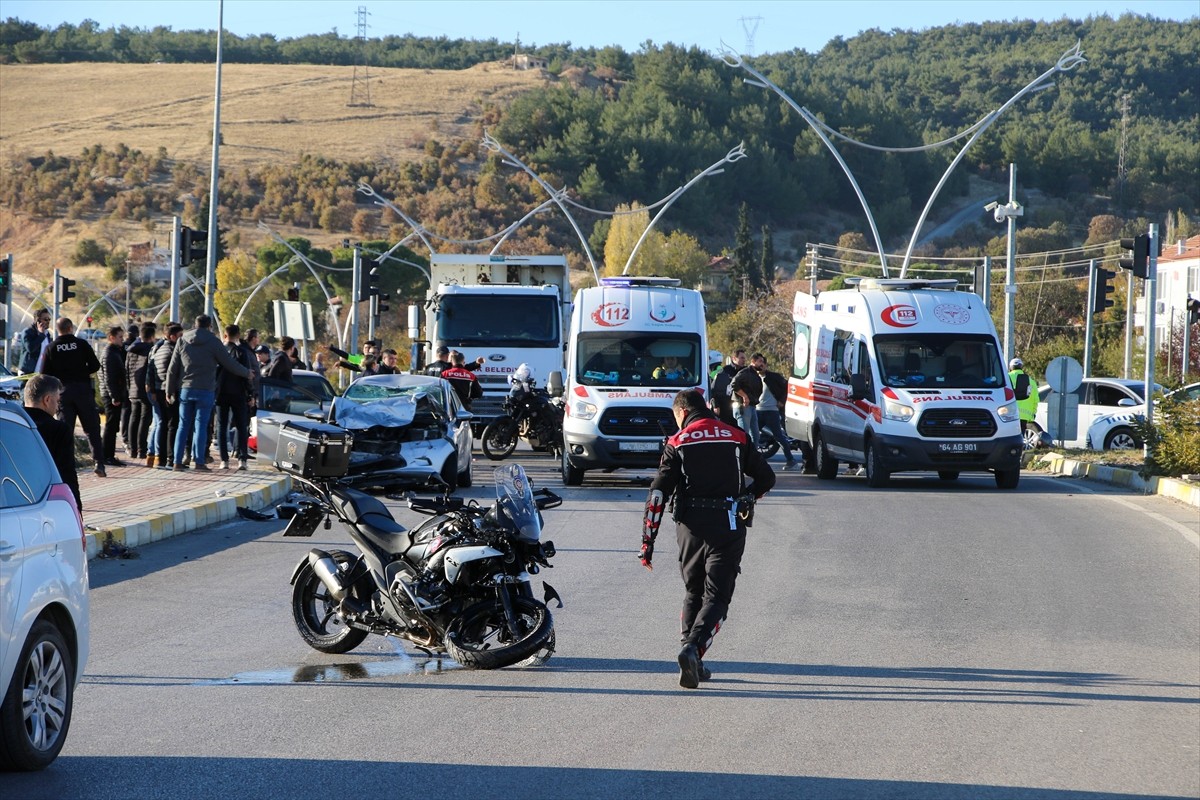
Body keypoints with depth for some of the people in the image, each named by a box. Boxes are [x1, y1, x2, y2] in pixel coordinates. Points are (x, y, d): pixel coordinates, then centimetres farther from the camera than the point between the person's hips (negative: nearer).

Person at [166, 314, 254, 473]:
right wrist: (247, 373, 17)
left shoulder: (182, 341, 6)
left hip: (185, 390, 3)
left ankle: (178, 461, 4)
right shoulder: (213, 342, -4)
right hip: (205, 391, -3)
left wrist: (170, 390, 14)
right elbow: (230, 364, 0)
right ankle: (199, 462, -4)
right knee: (201, 426, -1)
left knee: (183, 426, 7)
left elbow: (172, 369, 7)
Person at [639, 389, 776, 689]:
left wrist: (648, 543, -1)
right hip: (729, 527, -1)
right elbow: (766, 478, 12)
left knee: (693, 593, 18)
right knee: (717, 597, 0)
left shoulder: (678, 443, 4)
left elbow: (658, 494, -3)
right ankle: (693, 649, -23)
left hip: (691, 527, 1)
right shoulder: (737, 438, 7)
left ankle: (692, 663, 15)